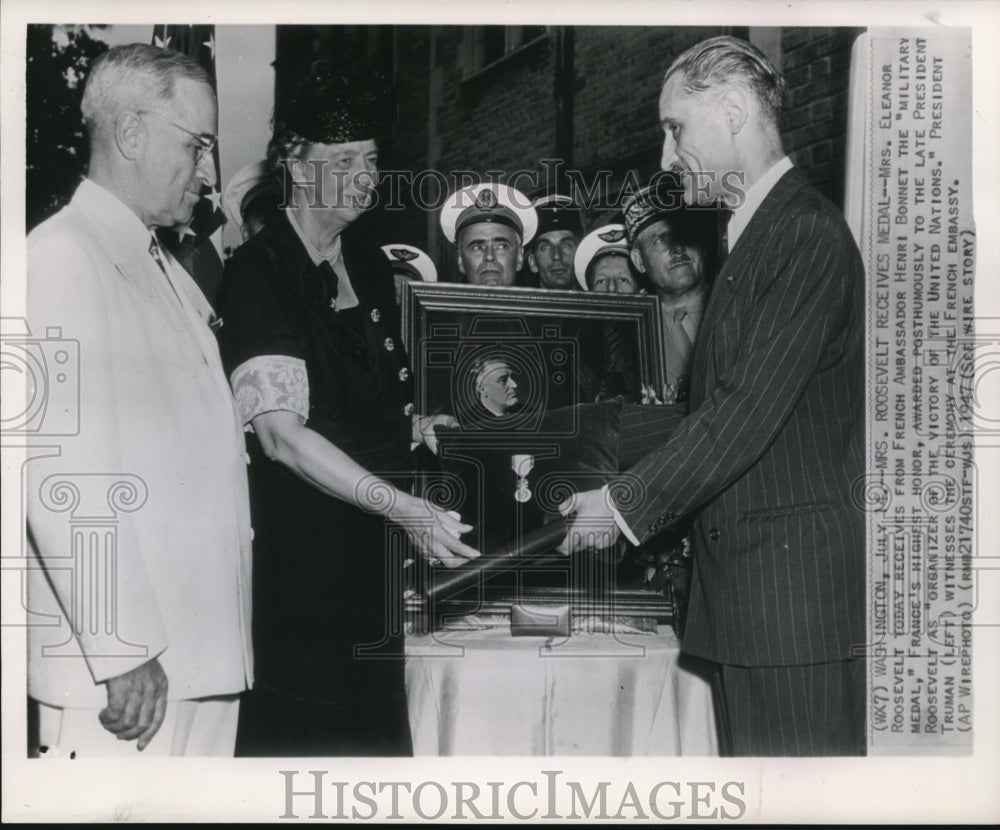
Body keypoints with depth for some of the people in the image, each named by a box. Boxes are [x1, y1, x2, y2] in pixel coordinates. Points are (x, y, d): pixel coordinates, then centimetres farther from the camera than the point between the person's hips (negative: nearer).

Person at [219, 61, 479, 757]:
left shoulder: (372, 267, 12)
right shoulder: (259, 271, -10)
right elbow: (282, 434, -19)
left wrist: (410, 425, 4)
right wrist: (406, 509, -25)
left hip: (374, 556, 7)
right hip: (296, 561, -7)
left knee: (378, 729, 11)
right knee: (301, 732, -1)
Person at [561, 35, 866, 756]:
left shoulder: (808, 236, -13)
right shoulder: (757, 235, 17)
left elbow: (750, 410, -19)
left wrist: (628, 507, -12)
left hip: (796, 577, -9)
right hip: (745, 575, 9)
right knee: (749, 749, 13)